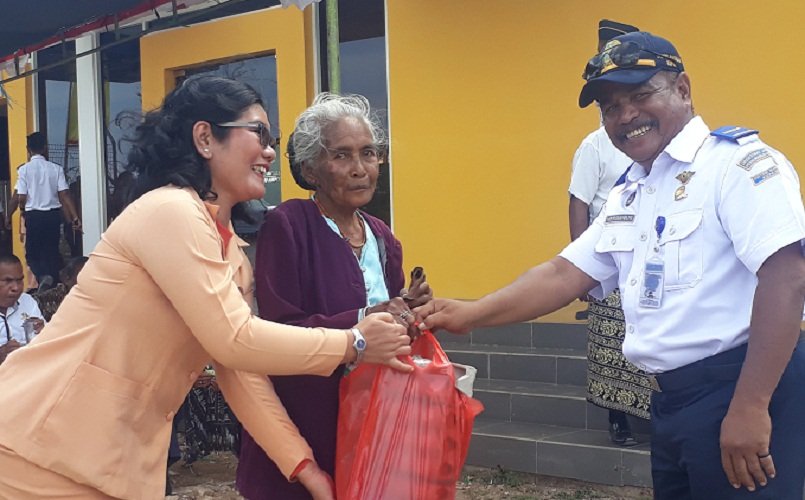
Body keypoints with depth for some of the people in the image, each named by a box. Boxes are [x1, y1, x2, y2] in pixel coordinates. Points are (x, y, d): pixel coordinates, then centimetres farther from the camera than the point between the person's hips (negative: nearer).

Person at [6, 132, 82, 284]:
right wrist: (75, 217, -4)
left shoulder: (24, 169, -7)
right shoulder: (56, 168, 0)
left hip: (33, 216, -2)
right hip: (53, 215, 3)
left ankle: (43, 277, -16)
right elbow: (65, 195, -5)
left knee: (33, 253, 8)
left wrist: (8, 216, 7)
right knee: (52, 252, 14)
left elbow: (20, 198, -9)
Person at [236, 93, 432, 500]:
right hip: (303, 429, -6)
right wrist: (362, 321, -28)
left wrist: (407, 311, -6)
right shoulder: (286, 226, -12)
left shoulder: (382, 238, 8)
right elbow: (277, 333, -19)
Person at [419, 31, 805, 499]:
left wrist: (750, 407, -22)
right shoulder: (627, 197, 16)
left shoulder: (737, 162, -11)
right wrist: (471, 314, 4)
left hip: (743, 390, -8)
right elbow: (564, 274, 16)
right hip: (673, 400, 8)